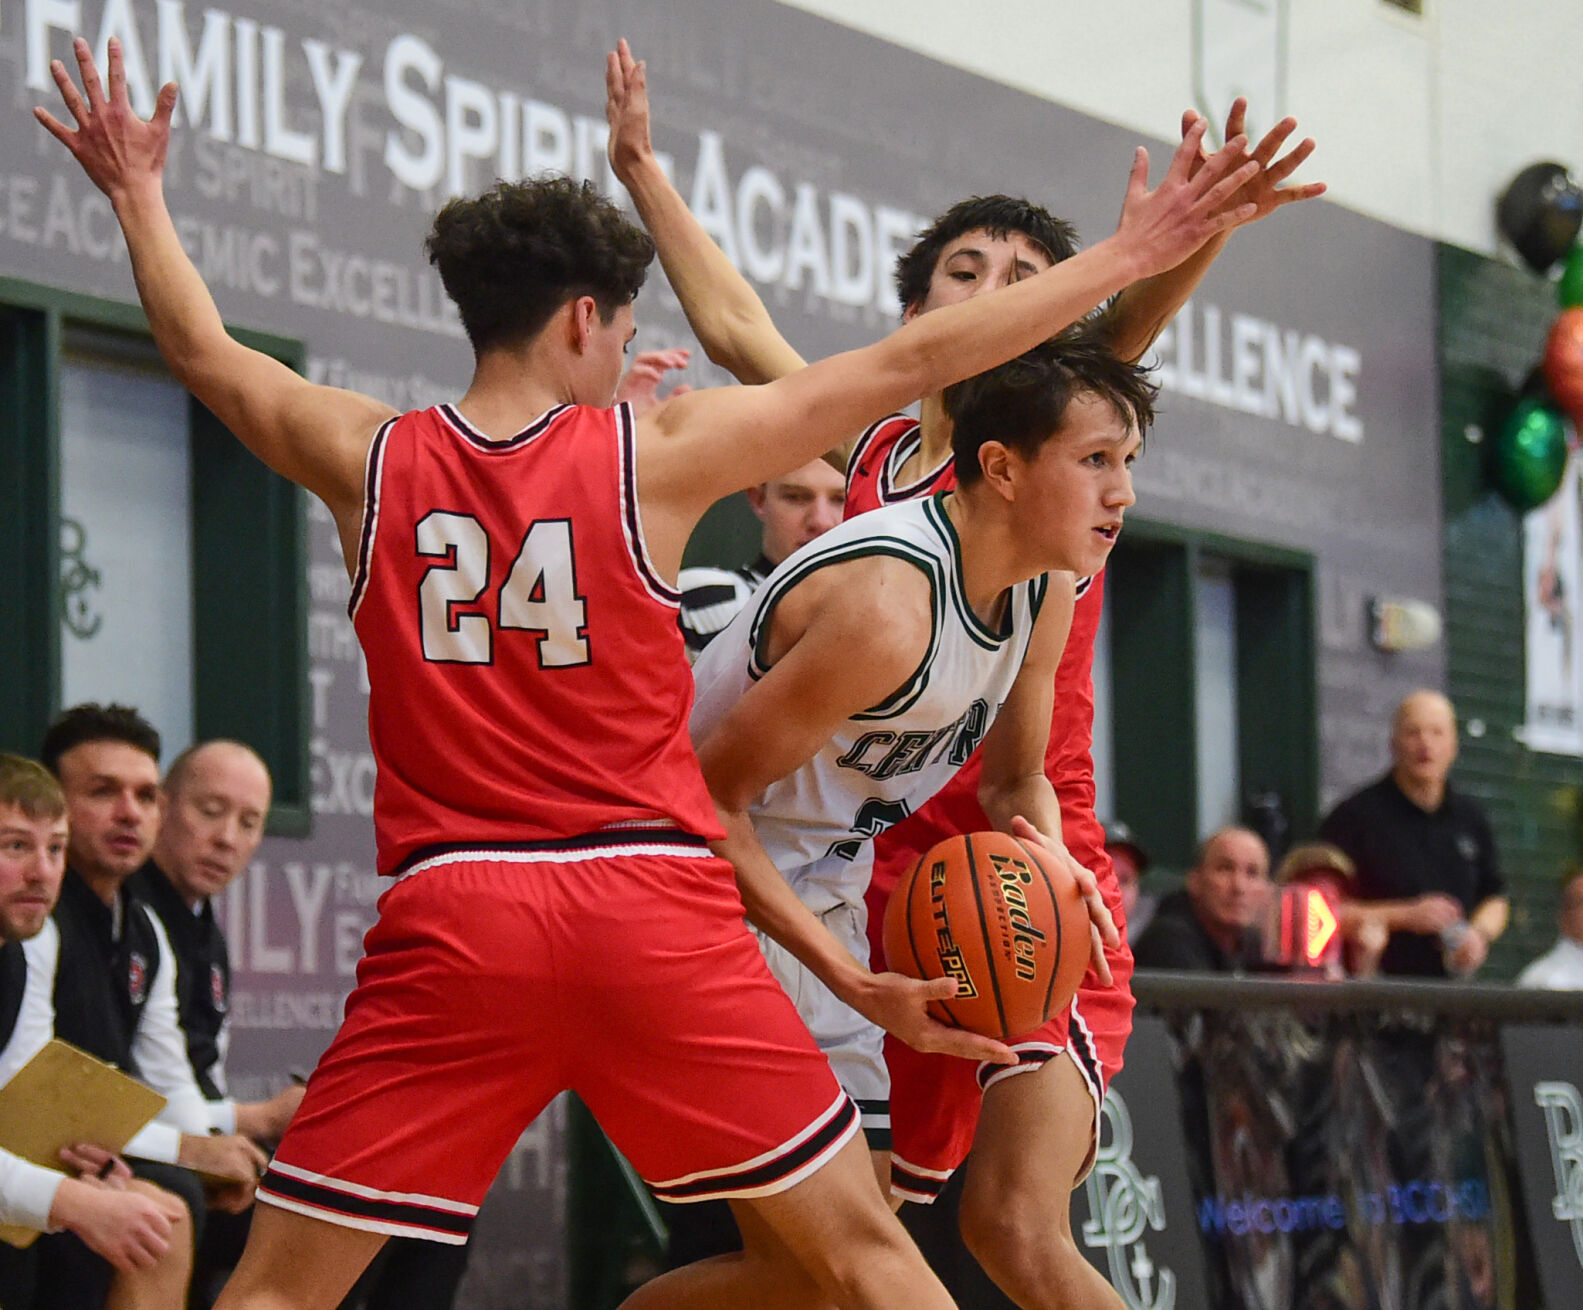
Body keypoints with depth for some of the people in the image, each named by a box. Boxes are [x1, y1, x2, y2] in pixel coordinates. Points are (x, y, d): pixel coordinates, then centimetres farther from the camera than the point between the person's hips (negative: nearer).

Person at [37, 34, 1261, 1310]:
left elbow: (201, 350, 23)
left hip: (450, 919, 2)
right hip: (649, 906, -2)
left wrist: (138, 195, 40)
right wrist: (1131, 256, 8)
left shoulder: (370, 461, 5)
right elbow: (911, 364, 1)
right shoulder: (656, 454, -1)